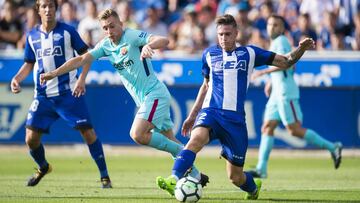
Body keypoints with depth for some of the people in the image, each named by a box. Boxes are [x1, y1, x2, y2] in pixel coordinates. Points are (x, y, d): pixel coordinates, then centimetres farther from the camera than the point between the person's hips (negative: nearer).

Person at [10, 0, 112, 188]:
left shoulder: (67, 31, -3)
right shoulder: (32, 36, 8)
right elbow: (29, 63, 18)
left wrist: (81, 79, -10)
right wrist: (17, 78, 0)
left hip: (68, 93, -3)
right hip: (42, 95, 3)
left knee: (88, 132, -9)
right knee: (31, 138, -2)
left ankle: (104, 176, 2)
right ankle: (43, 167, 29)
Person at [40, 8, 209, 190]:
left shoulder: (132, 36, -13)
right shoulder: (105, 45, 8)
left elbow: (164, 40, -27)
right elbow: (81, 60, 9)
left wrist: (148, 46, -48)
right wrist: (54, 73, 2)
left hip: (155, 94, -8)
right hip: (144, 100, 8)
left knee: (137, 134, -23)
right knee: (169, 141, 12)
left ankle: (182, 152, -12)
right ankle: (195, 175, 22)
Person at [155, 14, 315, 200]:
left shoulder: (249, 53, 7)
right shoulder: (209, 54, 11)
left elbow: (286, 62, 11)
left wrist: (301, 49, -8)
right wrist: (192, 115, 24)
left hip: (235, 119, 0)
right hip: (210, 112, 0)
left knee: (235, 178, 2)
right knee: (197, 138, -36)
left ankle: (253, 186, 37)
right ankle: (174, 180, -50)